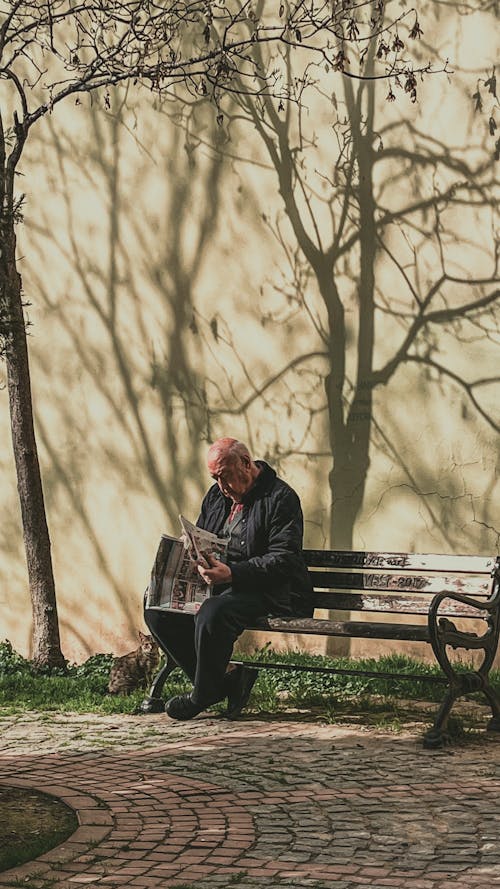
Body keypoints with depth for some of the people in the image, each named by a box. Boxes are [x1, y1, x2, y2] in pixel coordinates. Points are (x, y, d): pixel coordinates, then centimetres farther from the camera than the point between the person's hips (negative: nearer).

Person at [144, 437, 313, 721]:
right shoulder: (217, 495, 16)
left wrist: (233, 573, -30)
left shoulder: (281, 498, -9)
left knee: (212, 612, -36)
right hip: (220, 588, 8)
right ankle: (226, 679, -8)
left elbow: (283, 559, -19)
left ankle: (203, 695, -13)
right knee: (157, 607, -10)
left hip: (268, 593, -8)